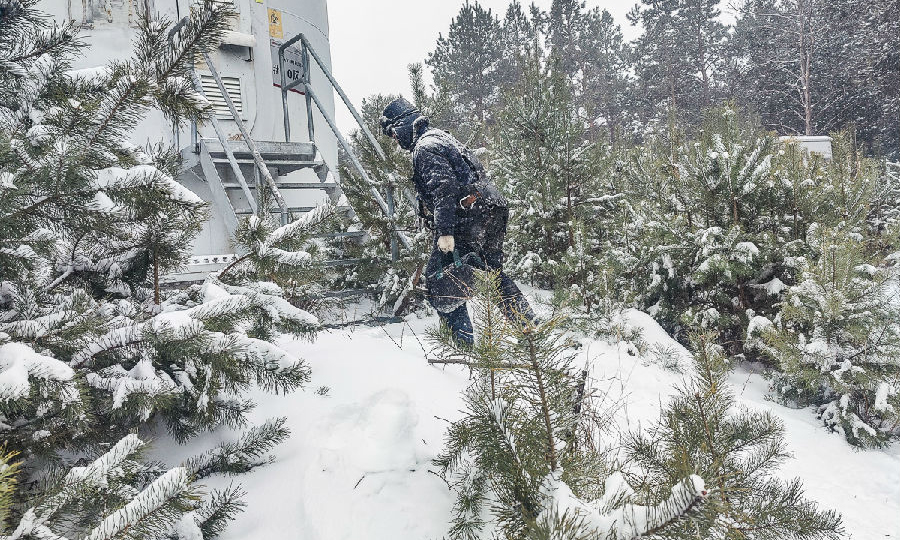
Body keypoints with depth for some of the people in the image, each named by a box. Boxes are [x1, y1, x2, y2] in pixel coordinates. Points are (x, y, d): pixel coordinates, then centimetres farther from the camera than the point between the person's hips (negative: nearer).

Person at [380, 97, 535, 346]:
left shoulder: (425, 146, -8)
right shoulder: (441, 137, 24)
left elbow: (442, 187, -21)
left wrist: (444, 231, -25)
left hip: (468, 218, -10)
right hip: (491, 213, 10)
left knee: (440, 278, -2)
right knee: (493, 272, 19)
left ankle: (463, 340, -2)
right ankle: (532, 328, 22)